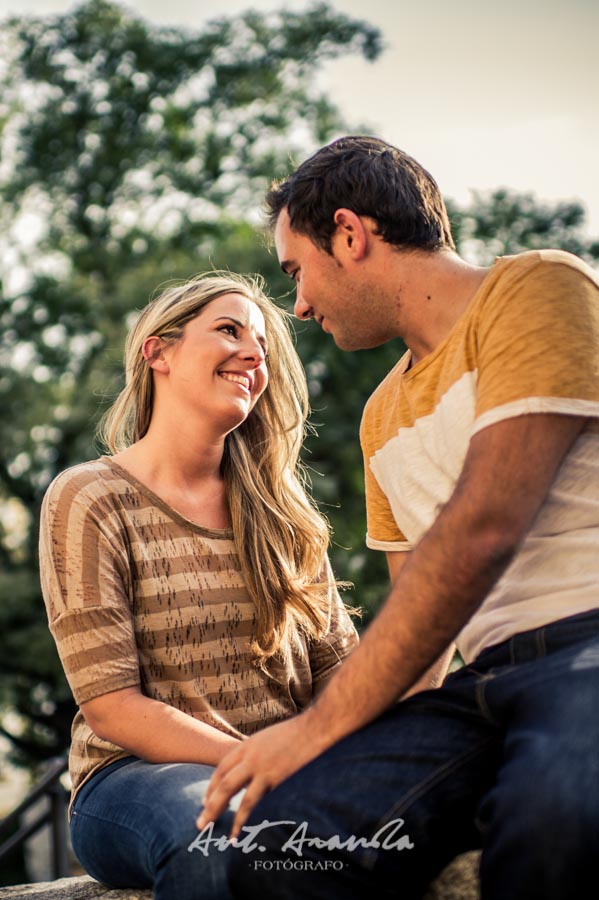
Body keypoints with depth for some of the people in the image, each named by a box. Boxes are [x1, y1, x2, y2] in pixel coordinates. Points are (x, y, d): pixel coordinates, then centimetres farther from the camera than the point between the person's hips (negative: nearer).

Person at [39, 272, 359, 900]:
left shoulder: (280, 510, 16)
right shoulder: (89, 501, -1)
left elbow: (336, 667, 10)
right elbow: (110, 706, -9)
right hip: (138, 772, -4)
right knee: (226, 834, -40)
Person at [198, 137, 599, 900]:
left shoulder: (537, 289, 1)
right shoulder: (384, 416, 26)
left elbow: (482, 533, -11)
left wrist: (323, 725, -11)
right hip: (487, 677, 6)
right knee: (274, 839, -23)